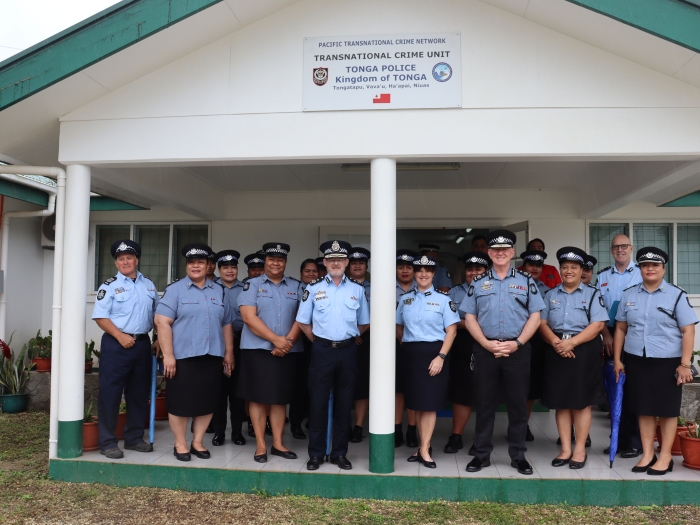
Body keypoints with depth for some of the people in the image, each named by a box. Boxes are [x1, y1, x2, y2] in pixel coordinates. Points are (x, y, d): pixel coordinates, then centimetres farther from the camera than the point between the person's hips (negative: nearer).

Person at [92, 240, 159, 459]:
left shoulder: (149, 285, 12)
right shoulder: (110, 286, -3)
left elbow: (157, 315, 17)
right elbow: (100, 316, -10)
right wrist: (121, 336, -19)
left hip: (142, 344, 5)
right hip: (116, 345, -5)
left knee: (139, 393, 11)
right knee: (110, 393, -2)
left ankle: (134, 438, 23)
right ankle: (108, 442, 7)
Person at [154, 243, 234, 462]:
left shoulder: (219, 291, 13)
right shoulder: (175, 289, -1)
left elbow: (226, 324, 16)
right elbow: (162, 321, -9)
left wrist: (228, 353, 11)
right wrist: (168, 355, -15)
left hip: (212, 357, 4)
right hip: (183, 357, -4)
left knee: (207, 402, 8)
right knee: (180, 402, 3)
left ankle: (197, 442, 22)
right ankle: (180, 444, 18)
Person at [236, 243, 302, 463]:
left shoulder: (296, 286, 9)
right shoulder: (252, 285, 0)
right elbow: (249, 317, -11)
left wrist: (288, 341, -13)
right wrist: (276, 339, -17)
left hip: (287, 351, 3)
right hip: (257, 349, -2)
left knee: (280, 397, 9)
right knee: (259, 397, 2)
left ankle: (278, 444, 17)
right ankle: (261, 445, 11)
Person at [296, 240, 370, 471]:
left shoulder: (357, 289, 5)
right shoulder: (314, 288, 1)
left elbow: (364, 323, 13)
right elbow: (304, 322, 6)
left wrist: (349, 339, 8)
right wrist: (318, 341, 3)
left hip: (348, 350, 1)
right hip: (322, 350, -1)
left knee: (344, 402, 8)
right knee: (318, 402, 2)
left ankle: (340, 453, 19)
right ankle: (315, 454, 14)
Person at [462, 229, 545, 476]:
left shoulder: (526, 281, 6)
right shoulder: (478, 283, 7)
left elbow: (535, 317, 1)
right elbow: (469, 317, 3)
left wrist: (517, 343, -11)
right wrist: (486, 343, -10)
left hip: (518, 350, 0)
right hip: (485, 350, 0)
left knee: (518, 404, 6)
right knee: (484, 404, 6)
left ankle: (518, 455, 19)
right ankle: (481, 454, 16)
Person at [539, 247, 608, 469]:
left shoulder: (592, 294, 3)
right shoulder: (550, 294, 12)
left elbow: (597, 325, -8)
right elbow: (542, 323, 3)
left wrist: (571, 342, -17)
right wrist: (556, 342, -15)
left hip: (583, 351, -3)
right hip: (556, 351, 3)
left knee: (581, 402, 2)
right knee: (560, 402, 5)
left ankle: (580, 450, 12)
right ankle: (565, 449, 14)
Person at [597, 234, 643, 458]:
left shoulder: (642, 274, -2)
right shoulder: (602, 276, 10)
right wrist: (606, 334, -3)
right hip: (611, 337, 4)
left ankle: (635, 442, 8)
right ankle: (618, 439, 16)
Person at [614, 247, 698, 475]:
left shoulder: (677, 295, -2)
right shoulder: (629, 294, 7)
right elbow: (620, 329, 10)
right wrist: (617, 360, 7)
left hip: (667, 362, -3)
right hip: (636, 361, 3)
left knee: (666, 410, 6)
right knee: (643, 409, 9)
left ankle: (665, 457, 17)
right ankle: (647, 454, 19)